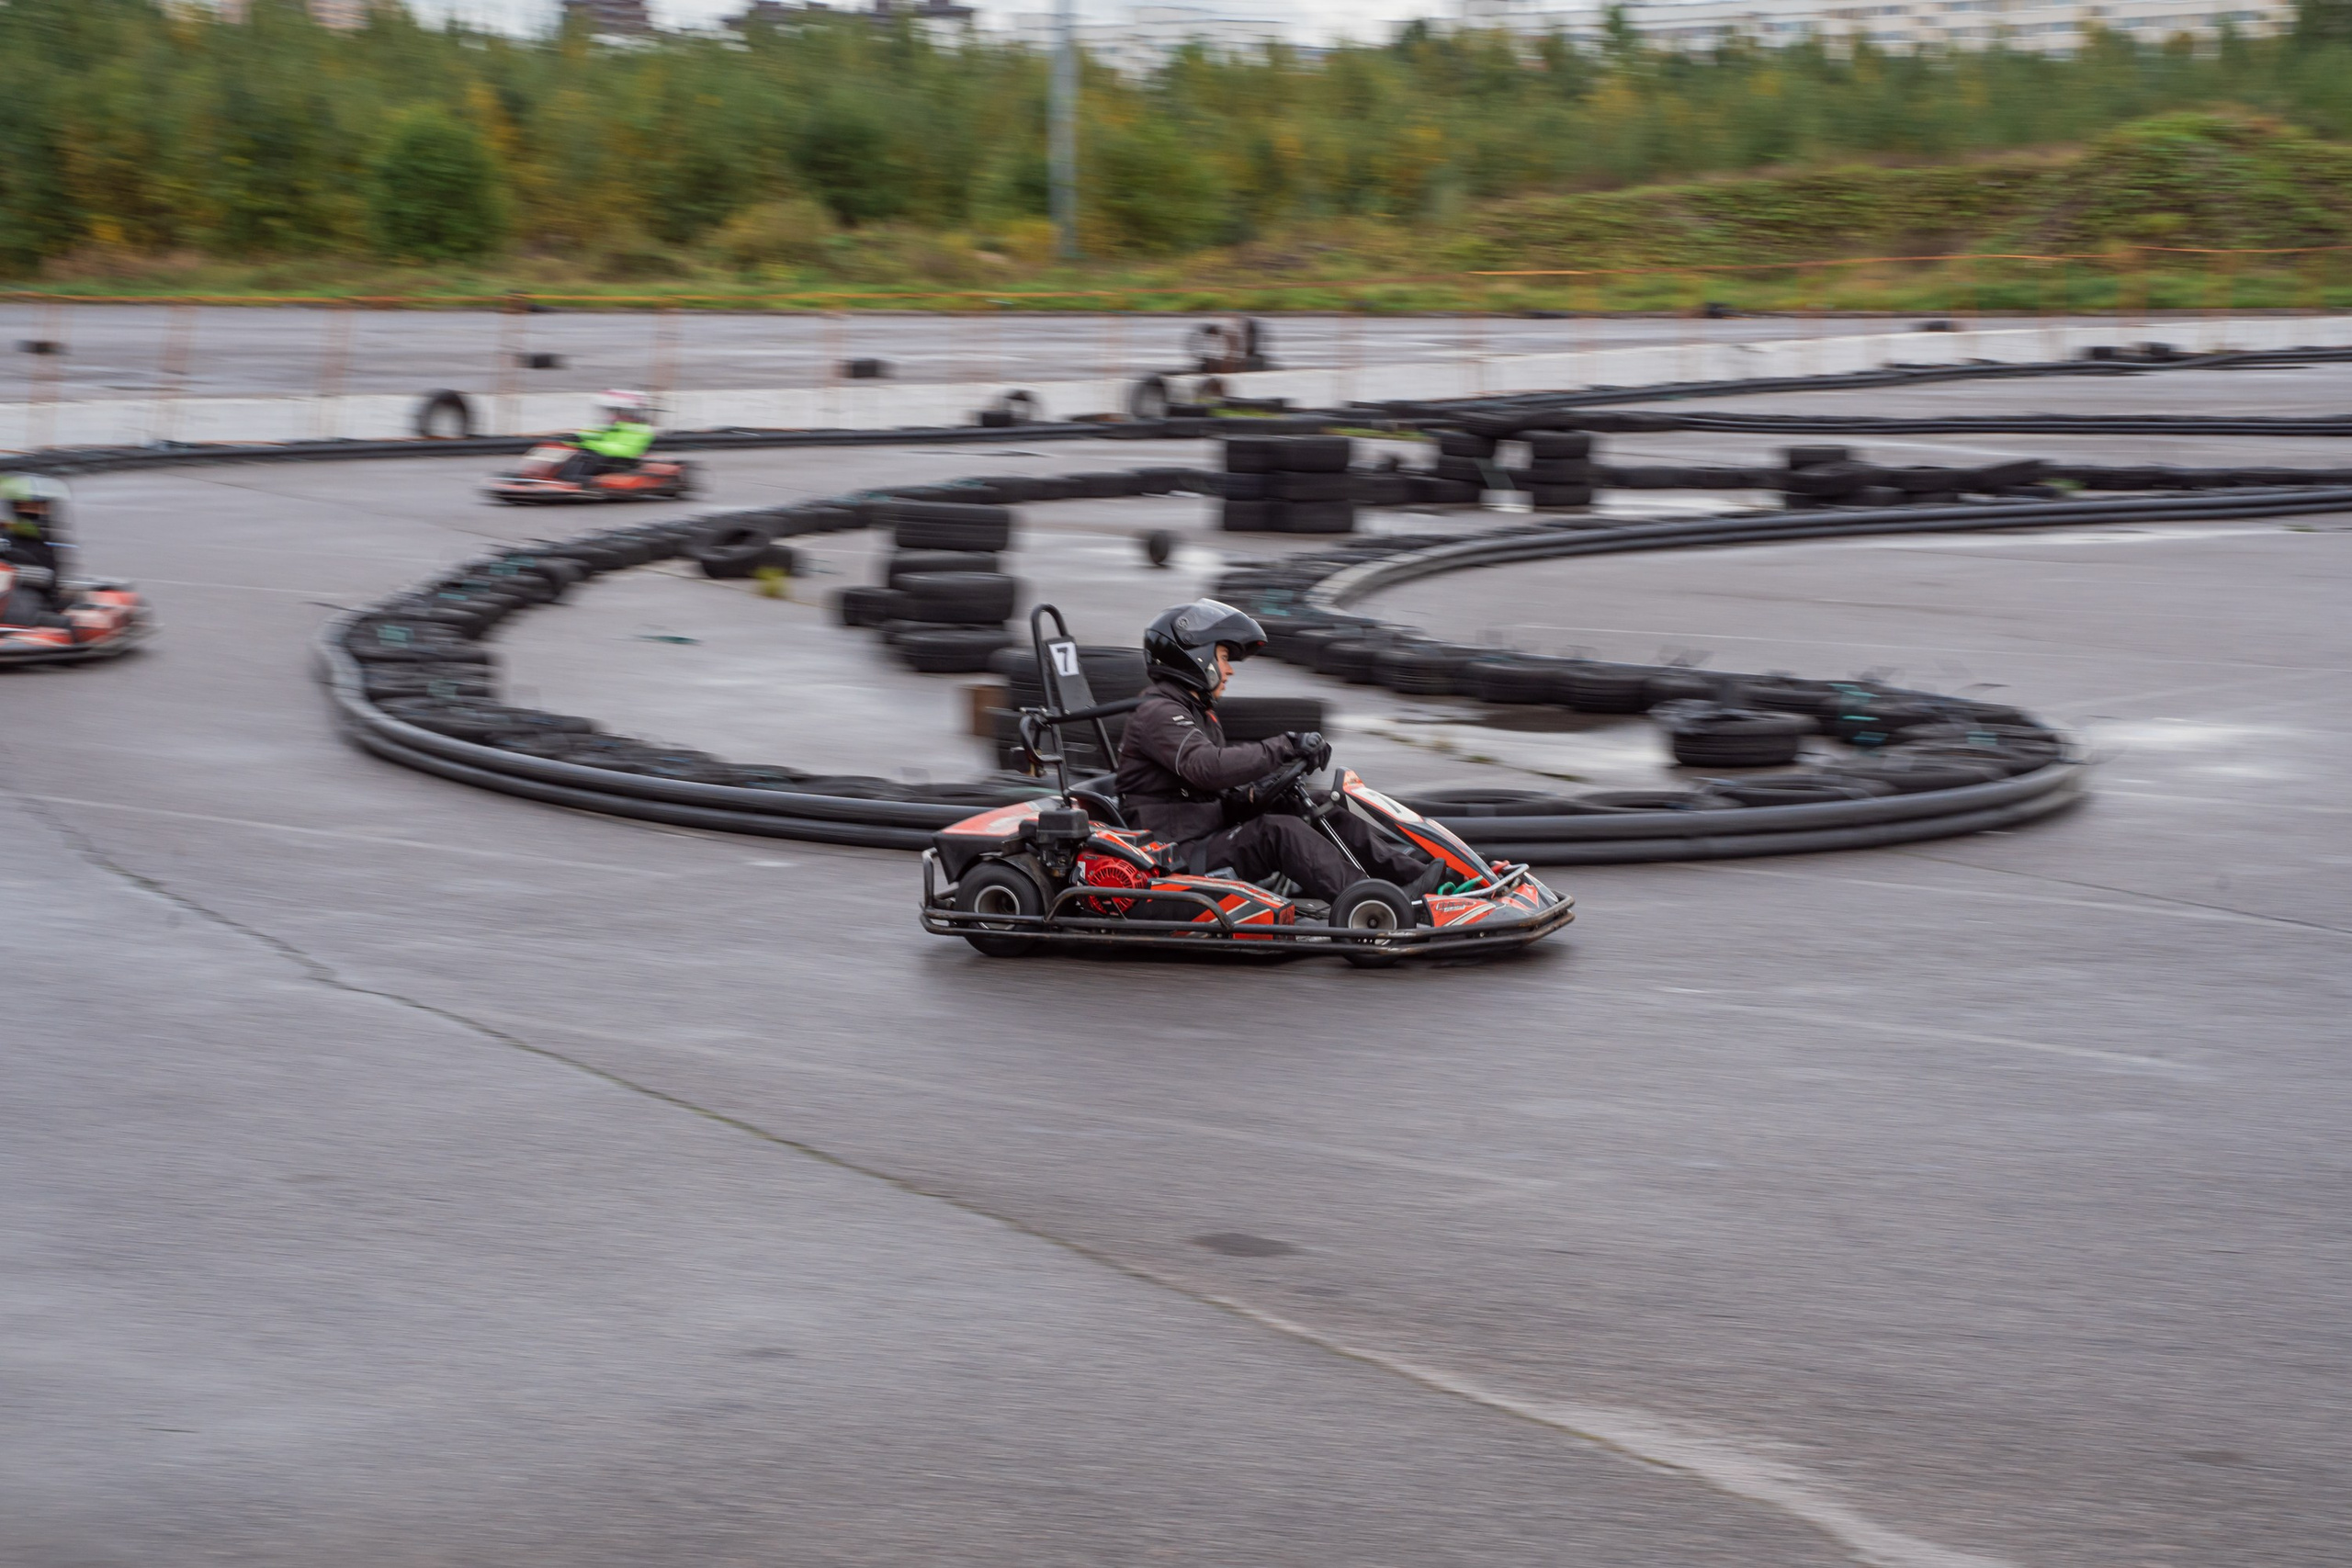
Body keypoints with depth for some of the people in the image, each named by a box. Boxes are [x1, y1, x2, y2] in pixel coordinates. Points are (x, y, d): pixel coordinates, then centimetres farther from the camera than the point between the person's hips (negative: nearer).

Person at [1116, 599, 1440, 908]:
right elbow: (1208, 767, -29)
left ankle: (1412, 872, -9)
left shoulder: (1196, 711, 22)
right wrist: (1284, 748, -25)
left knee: (1331, 820, 0)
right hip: (1181, 858, -10)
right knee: (1279, 832, -30)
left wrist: (1255, 797, -1)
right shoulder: (1158, 713, -12)